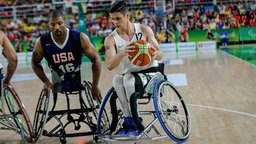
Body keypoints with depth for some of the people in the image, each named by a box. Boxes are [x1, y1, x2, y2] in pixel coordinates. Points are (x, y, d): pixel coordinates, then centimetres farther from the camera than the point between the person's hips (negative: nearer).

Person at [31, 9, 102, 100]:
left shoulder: (80, 38, -19)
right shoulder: (42, 42, -16)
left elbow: (95, 59, -11)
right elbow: (35, 63, 1)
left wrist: (95, 86, -16)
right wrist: (46, 82, -12)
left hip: (81, 82, 0)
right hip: (59, 85, 1)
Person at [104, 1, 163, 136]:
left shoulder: (144, 30, -3)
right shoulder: (111, 39, -3)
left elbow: (160, 54, -2)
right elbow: (109, 65, -17)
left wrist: (155, 54, -27)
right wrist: (122, 53, -36)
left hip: (151, 73, -2)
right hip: (129, 76, 2)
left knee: (128, 78, -32)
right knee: (117, 79, -31)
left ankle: (131, 122, -23)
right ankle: (129, 119, -25)